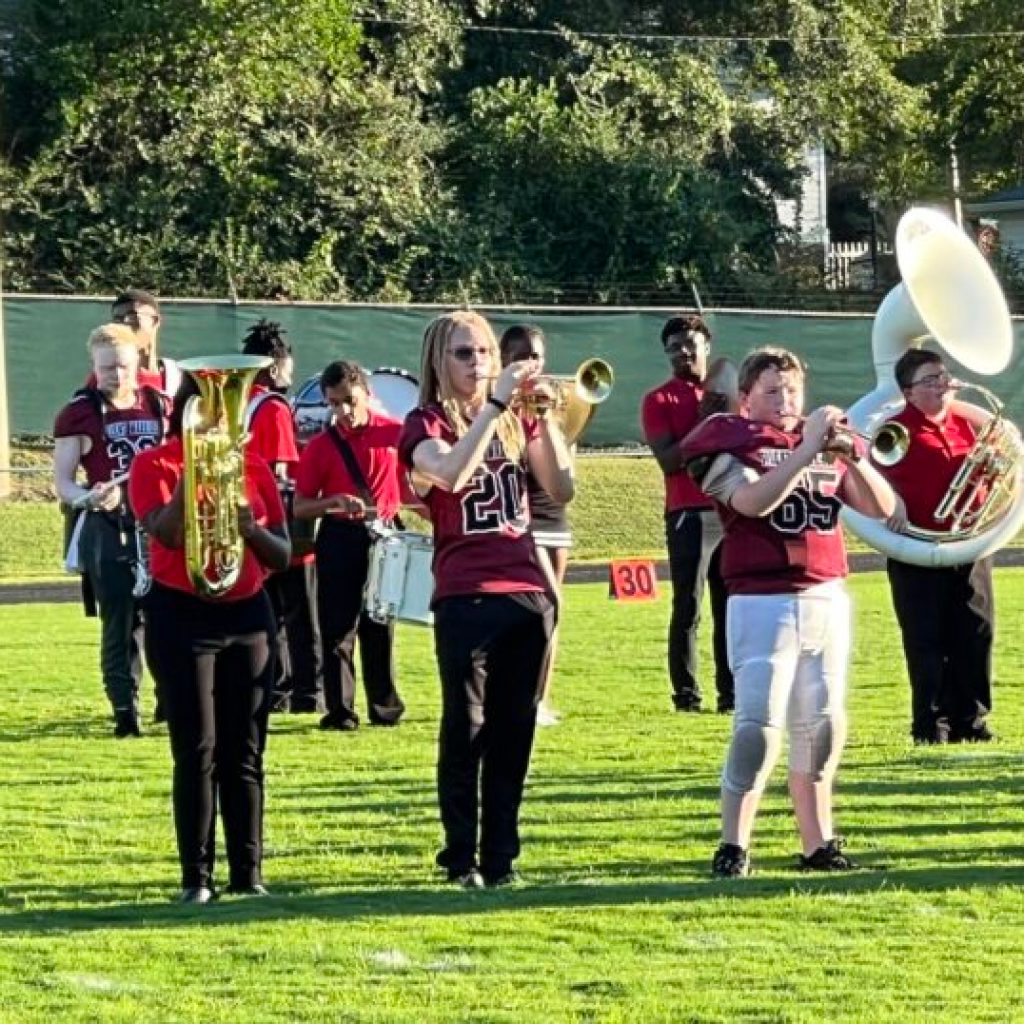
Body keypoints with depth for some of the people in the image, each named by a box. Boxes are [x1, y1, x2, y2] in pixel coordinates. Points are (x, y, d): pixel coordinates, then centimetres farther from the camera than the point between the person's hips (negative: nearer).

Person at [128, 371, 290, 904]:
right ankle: (196, 876, -3)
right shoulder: (154, 464, -2)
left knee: (244, 753, 4)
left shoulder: (254, 467, 9)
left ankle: (249, 874, 8)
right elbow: (166, 533, -19)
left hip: (247, 616, 4)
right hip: (182, 616, -4)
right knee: (196, 750, -6)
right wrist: (193, 470, -25)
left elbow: (282, 556, 7)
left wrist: (250, 528, -13)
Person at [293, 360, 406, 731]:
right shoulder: (320, 447, -4)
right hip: (339, 542, -1)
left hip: (385, 538, 1)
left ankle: (385, 707, 19)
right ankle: (340, 711, 2)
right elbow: (299, 508, -3)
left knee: (380, 626, 11)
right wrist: (334, 502, -20)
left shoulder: (394, 432, -2)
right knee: (338, 628, -1)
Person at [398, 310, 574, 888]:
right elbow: (450, 473, -22)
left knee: (515, 731, 6)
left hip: (528, 591, 4)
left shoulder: (517, 420, 14)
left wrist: (544, 415, -7)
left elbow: (562, 490, 4)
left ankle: (501, 856, 12)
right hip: (466, 596, -4)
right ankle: (462, 858, 5)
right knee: (466, 730, -2)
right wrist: (495, 404, -21)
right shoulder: (426, 425, 0)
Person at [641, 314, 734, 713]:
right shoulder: (659, 400, 2)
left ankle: (731, 690, 8)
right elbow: (668, 460, -9)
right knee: (687, 607, -5)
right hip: (689, 514, -4)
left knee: (730, 606, 4)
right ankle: (686, 692, -3)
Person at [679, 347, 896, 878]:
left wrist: (850, 456, -9)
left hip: (827, 600, 5)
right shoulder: (731, 441, -1)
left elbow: (882, 508, 7)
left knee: (822, 726, 8)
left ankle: (818, 843, 15)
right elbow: (753, 500, -20)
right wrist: (807, 449, -20)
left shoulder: (829, 441, 14)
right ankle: (733, 845, -9)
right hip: (762, 603, -5)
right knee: (759, 724, -13)